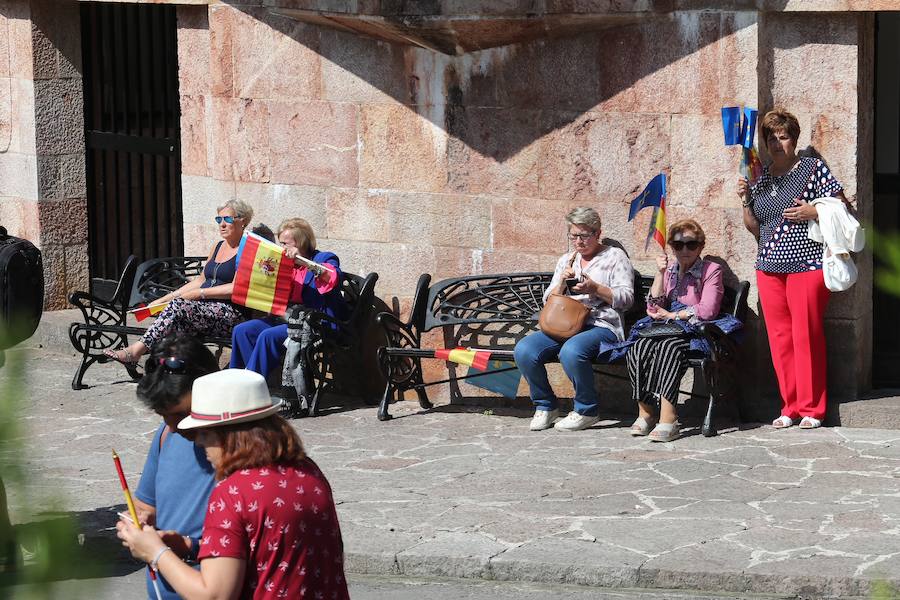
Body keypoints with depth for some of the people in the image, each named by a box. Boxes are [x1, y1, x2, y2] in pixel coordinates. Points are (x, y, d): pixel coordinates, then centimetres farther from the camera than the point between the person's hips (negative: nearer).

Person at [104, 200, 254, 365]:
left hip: (231, 312, -8)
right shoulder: (218, 247, 24)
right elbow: (201, 280, 26)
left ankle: (136, 350, -33)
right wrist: (163, 300, 17)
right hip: (205, 308, 8)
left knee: (178, 305, -30)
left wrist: (200, 293, -14)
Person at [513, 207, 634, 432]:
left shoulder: (615, 256, 9)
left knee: (571, 351, -39)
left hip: (601, 326, -5)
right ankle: (545, 406, -3)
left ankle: (587, 411, -17)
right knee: (524, 350, -22)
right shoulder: (566, 260, 24)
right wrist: (562, 282, 0)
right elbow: (549, 300, 21)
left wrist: (595, 289, -14)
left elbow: (626, 298, 0)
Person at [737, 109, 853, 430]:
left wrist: (814, 212, -16)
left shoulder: (814, 168, 1)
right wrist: (746, 200, 0)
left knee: (806, 336, -5)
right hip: (769, 267, 5)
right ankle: (790, 407, 12)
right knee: (779, 339, 4)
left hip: (806, 265, -5)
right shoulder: (759, 177, 14)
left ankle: (811, 409, 3)